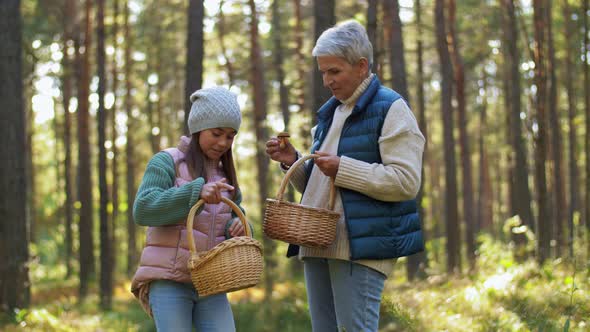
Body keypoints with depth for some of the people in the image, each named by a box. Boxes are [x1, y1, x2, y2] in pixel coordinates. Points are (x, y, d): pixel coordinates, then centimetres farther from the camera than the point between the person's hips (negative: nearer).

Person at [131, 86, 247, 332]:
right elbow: (143, 210, -15)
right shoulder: (167, 162, -2)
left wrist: (238, 228, -7)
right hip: (169, 281, -5)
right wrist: (196, 192, -26)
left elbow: (234, 228, 19)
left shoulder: (225, 176, 16)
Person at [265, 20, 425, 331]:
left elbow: (406, 181, -15)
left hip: (360, 246, -8)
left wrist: (343, 169, -19)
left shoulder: (390, 109, -4)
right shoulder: (329, 112, 21)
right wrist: (292, 162, 6)